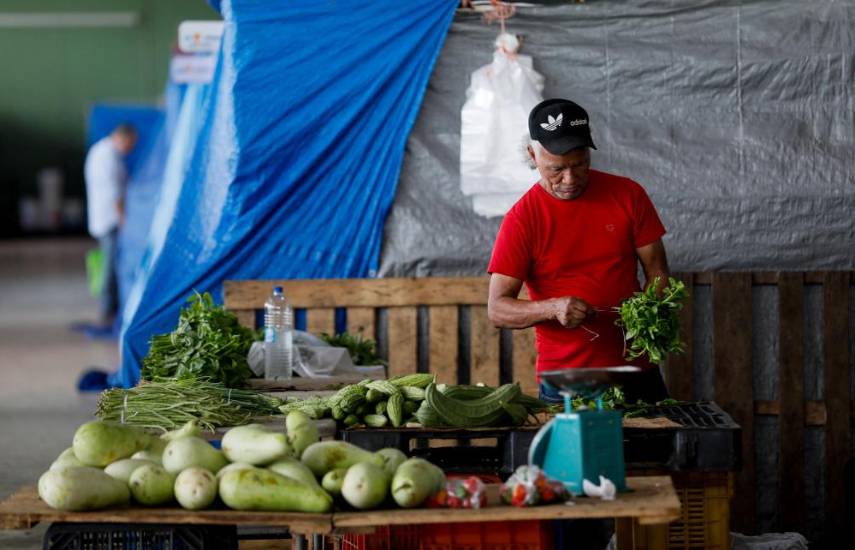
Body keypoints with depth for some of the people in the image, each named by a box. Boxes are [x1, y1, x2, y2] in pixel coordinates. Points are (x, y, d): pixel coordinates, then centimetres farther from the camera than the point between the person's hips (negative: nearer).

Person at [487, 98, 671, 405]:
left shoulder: (628, 196, 1)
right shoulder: (522, 219, -6)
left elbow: (658, 273, 6)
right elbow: (497, 309, -8)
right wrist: (553, 308, -26)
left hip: (635, 371, 2)